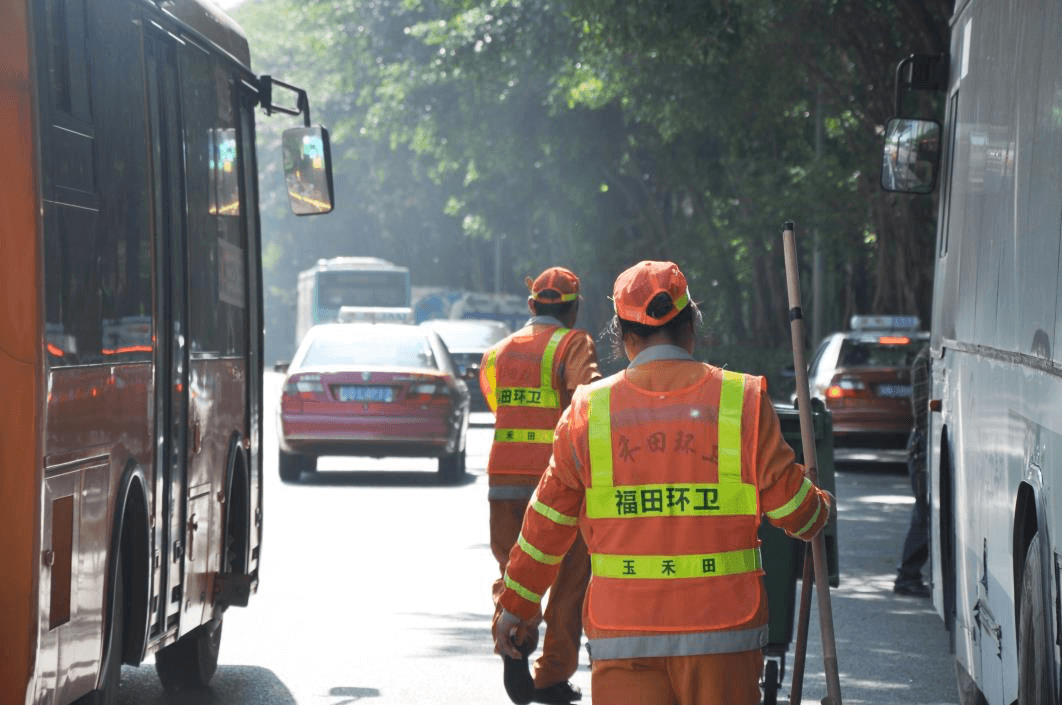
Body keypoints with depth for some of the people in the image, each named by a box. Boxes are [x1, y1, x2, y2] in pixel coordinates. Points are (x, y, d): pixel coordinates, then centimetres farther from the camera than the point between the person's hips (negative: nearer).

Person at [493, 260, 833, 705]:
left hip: (623, 638, 0)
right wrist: (821, 508, 29)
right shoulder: (742, 401, 0)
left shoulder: (589, 411, 2)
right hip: (721, 629, 0)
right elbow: (792, 507, 5)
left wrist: (517, 603, 19)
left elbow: (548, 523, 7)